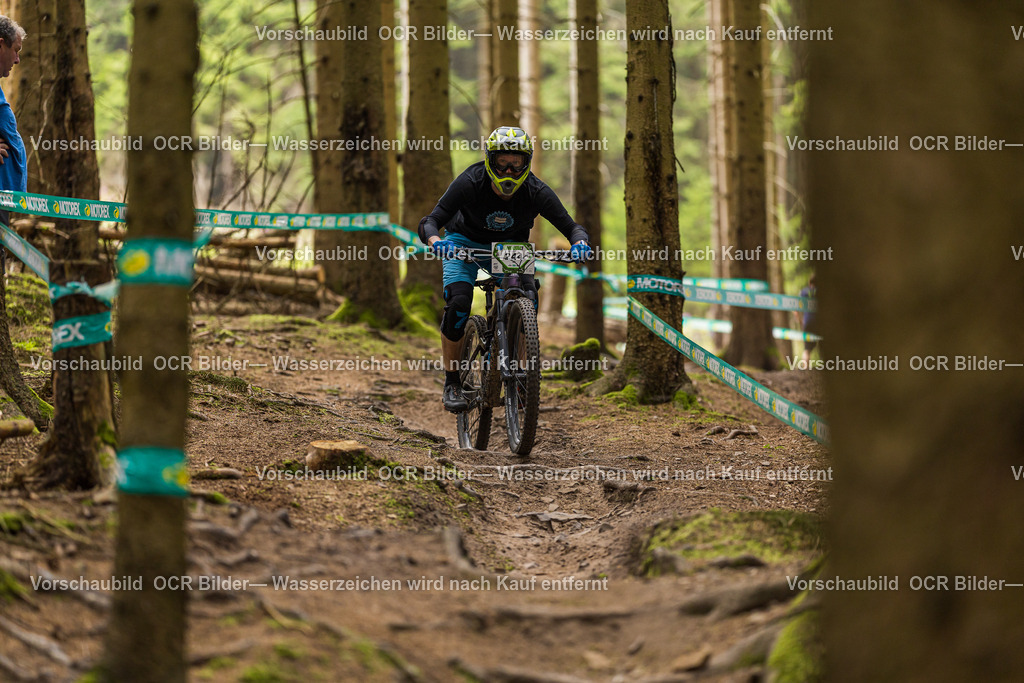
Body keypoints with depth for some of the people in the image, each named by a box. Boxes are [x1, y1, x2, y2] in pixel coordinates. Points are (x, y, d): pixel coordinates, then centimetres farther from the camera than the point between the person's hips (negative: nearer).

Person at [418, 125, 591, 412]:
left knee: (527, 300, -23)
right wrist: (435, 241, -56)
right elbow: (431, 221, -33)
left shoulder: (537, 191, -26)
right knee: (457, 302, -25)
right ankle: (452, 383, -10)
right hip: (464, 242, -2)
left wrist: (580, 244, -45)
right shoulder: (470, 183, -31)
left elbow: (571, 226, -22)